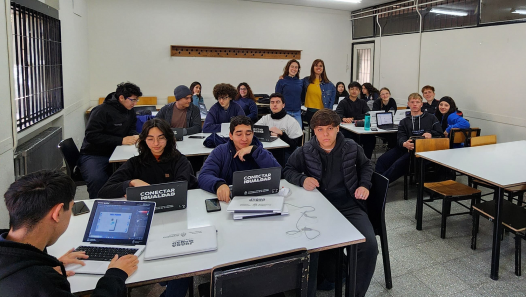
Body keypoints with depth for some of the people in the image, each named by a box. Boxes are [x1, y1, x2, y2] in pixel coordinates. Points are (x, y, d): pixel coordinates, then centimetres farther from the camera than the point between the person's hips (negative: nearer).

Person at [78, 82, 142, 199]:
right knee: (97, 180, -35)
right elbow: (91, 135, -19)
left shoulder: (130, 111, 9)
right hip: (94, 155, -6)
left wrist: (135, 136, -6)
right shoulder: (102, 111, -13)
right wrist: (121, 140, -23)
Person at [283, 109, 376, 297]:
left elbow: (366, 165, 23)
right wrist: (302, 179, -10)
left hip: (349, 206, 2)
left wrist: (364, 184, 5)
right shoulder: (305, 152, -2)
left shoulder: (351, 147, 3)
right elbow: (288, 170, 11)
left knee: (369, 245, -22)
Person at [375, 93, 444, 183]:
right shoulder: (404, 122, 26)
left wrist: (430, 134, -12)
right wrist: (404, 144, -17)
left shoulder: (431, 118, 19)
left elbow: (440, 134, 12)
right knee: (382, 160, -21)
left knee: (399, 164, -32)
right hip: (405, 148, 5)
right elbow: (400, 137, 8)